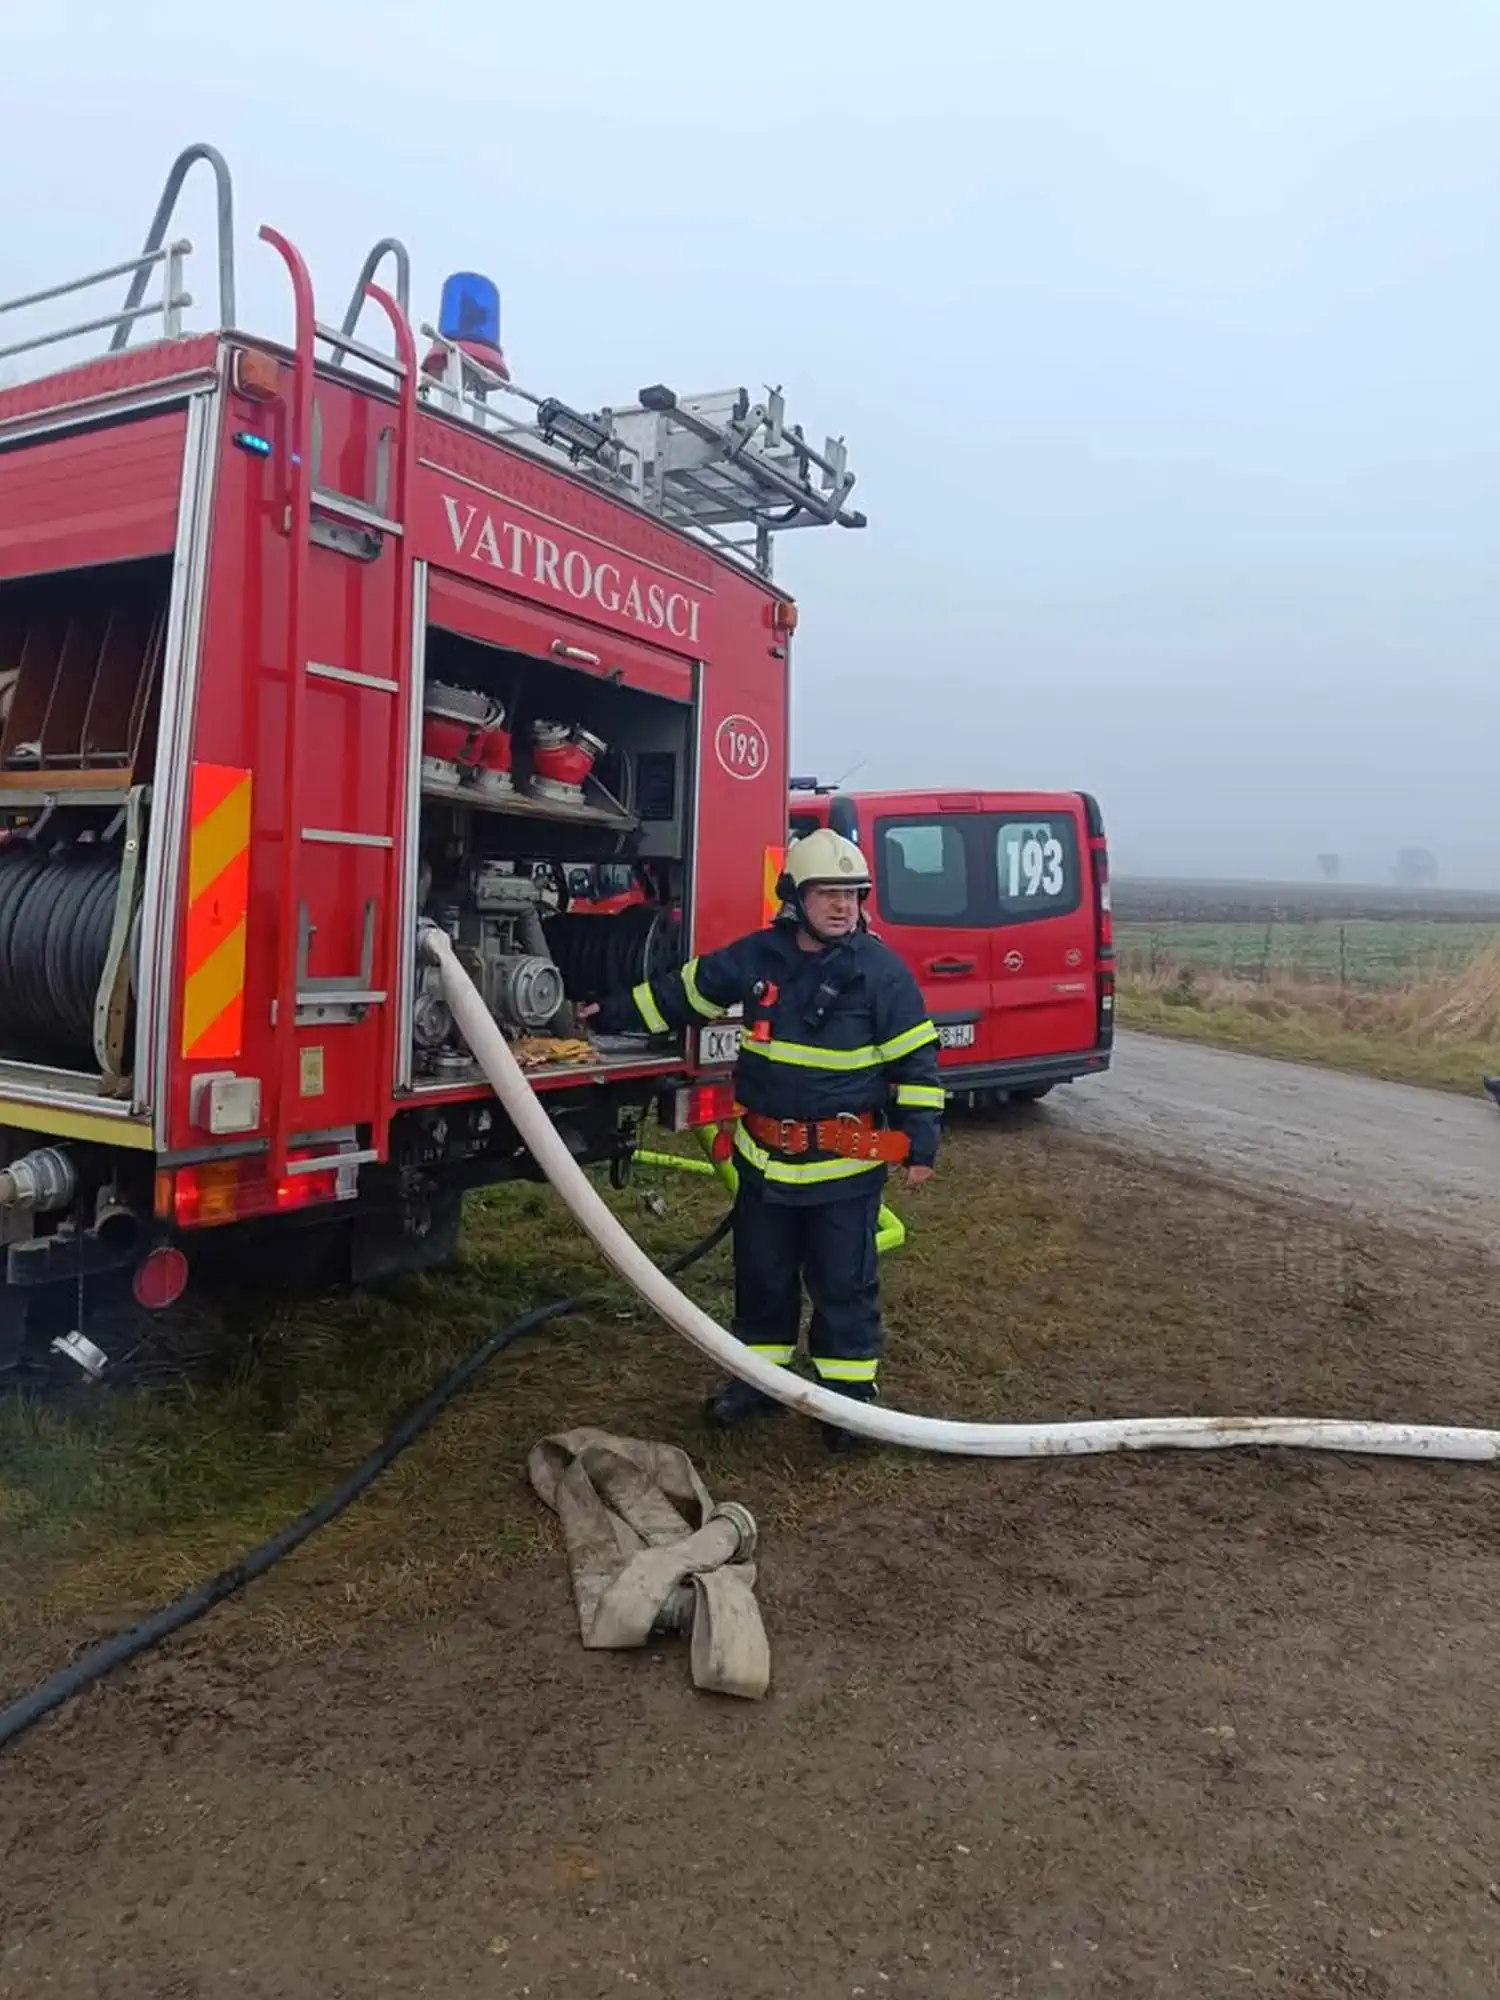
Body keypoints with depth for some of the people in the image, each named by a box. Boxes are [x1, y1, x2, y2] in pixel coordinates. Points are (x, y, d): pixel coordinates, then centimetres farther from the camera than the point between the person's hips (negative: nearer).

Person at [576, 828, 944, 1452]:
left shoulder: (880, 969, -11)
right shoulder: (756, 957, -1)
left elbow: (916, 1062, -7)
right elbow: (683, 991, 14)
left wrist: (921, 1145, -8)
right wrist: (613, 1012, 20)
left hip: (846, 1163, -4)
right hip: (765, 1155, 4)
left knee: (843, 1282, 6)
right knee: (762, 1274, 16)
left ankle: (848, 1391, 20)